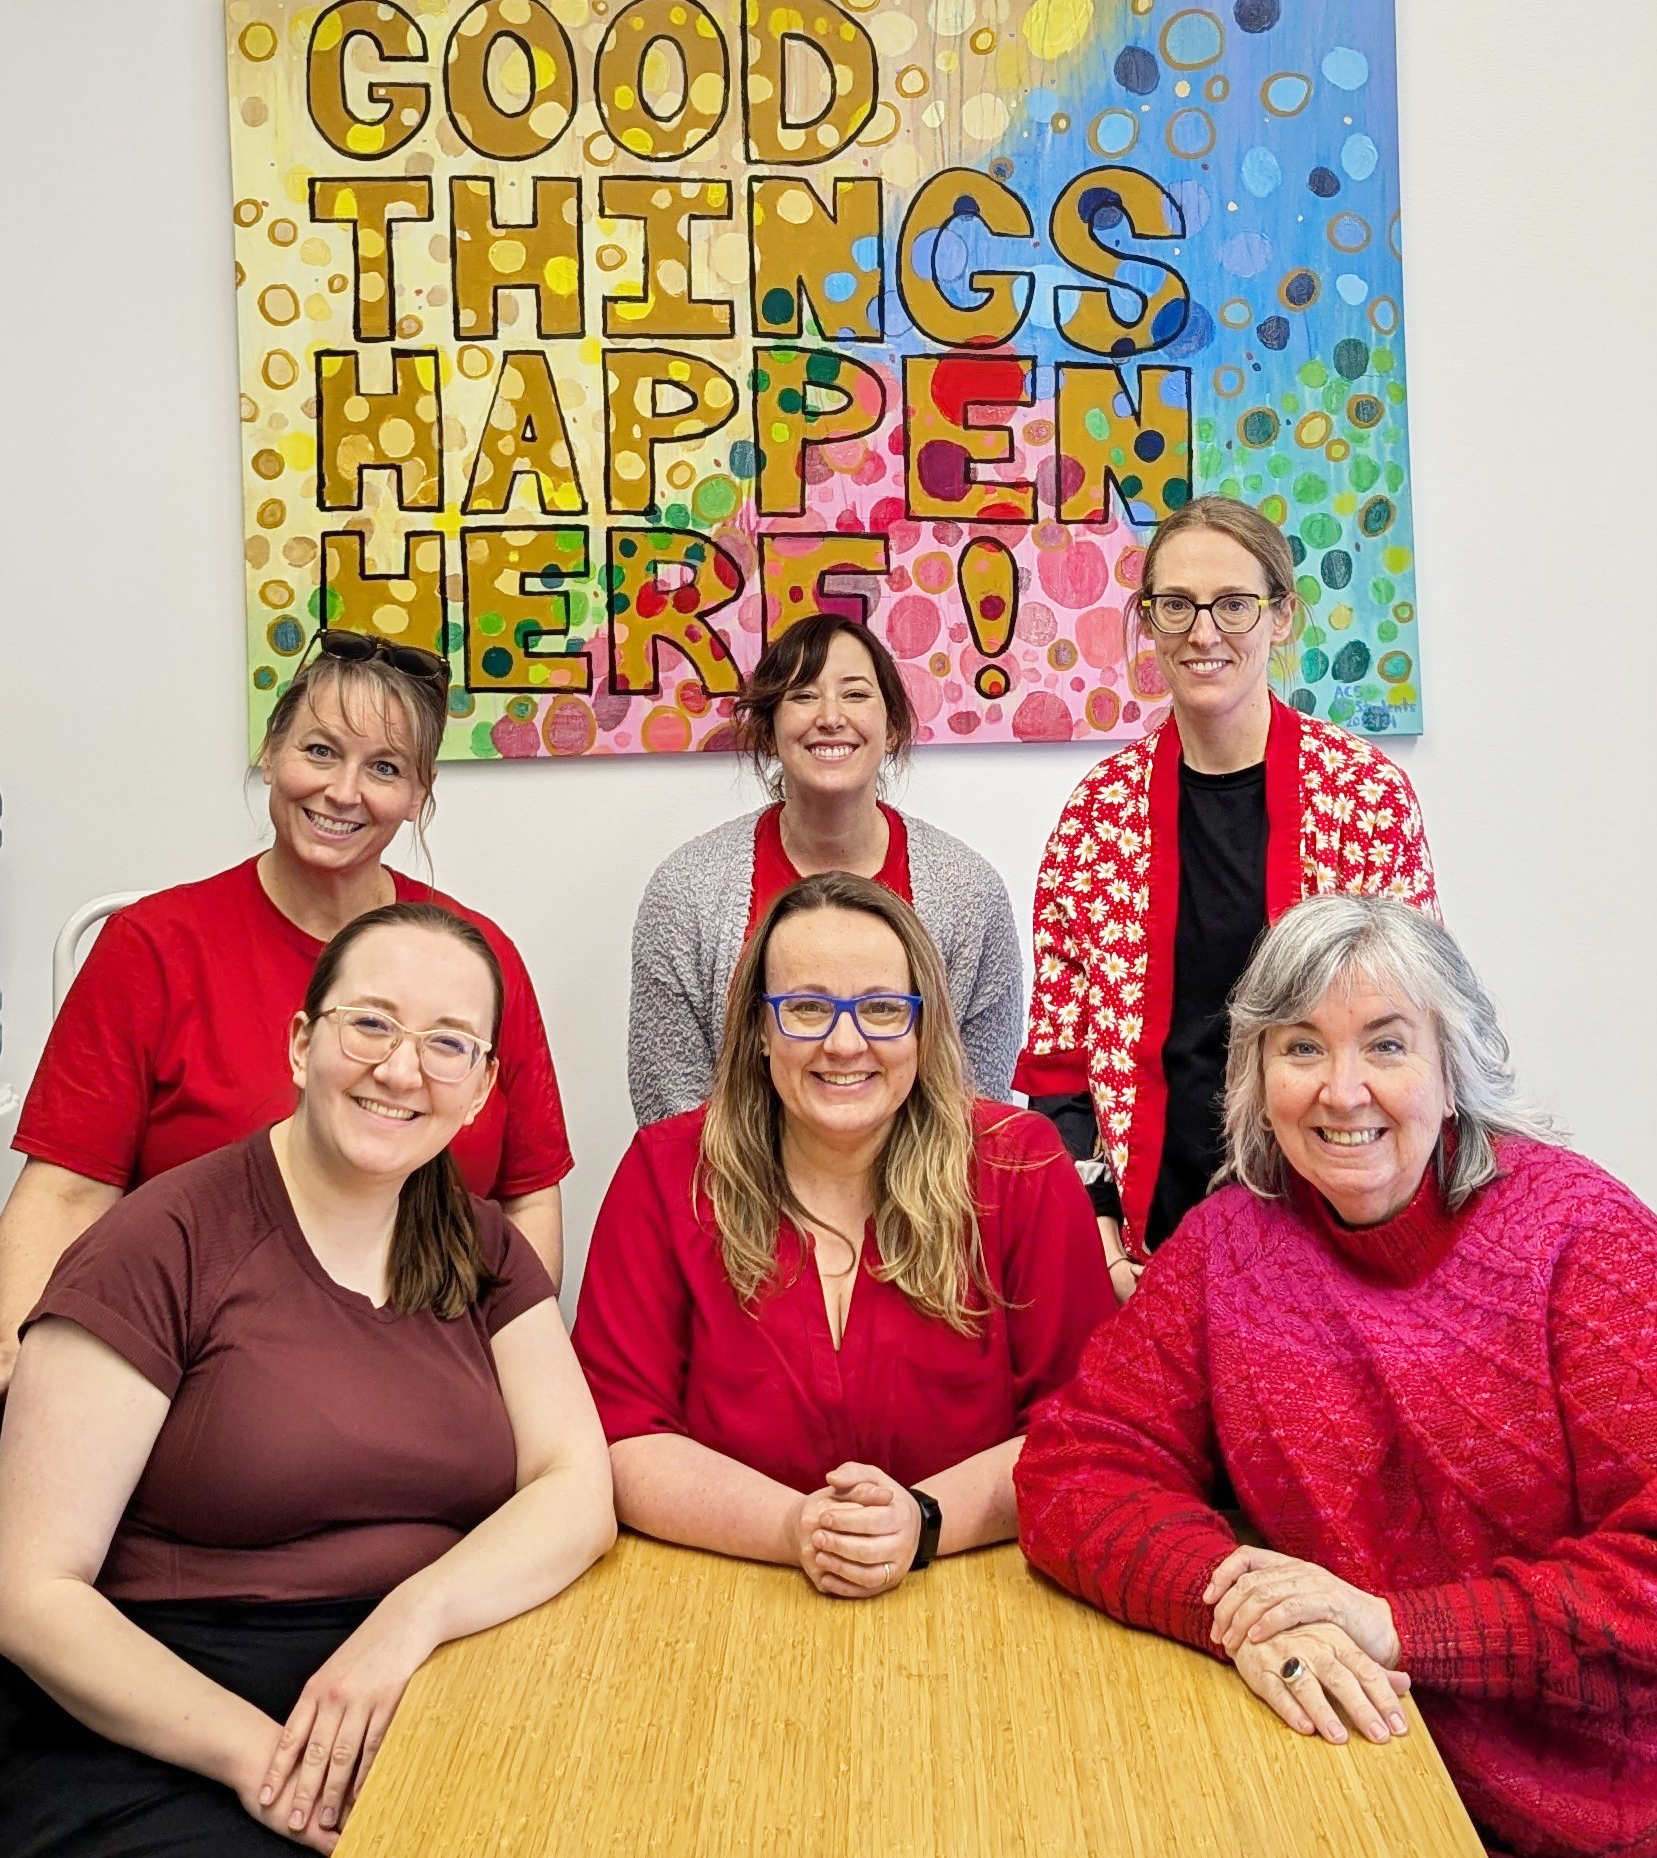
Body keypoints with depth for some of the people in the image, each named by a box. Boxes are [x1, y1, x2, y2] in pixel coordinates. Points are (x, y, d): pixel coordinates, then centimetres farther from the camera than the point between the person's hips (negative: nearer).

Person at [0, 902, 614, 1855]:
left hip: (419, 1707, 5)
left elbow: (580, 1491, -1)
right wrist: (255, 1753, -20)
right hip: (152, 1733, -5)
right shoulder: (163, 1245, -8)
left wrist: (413, 1616, -18)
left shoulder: (480, 1249, 8)